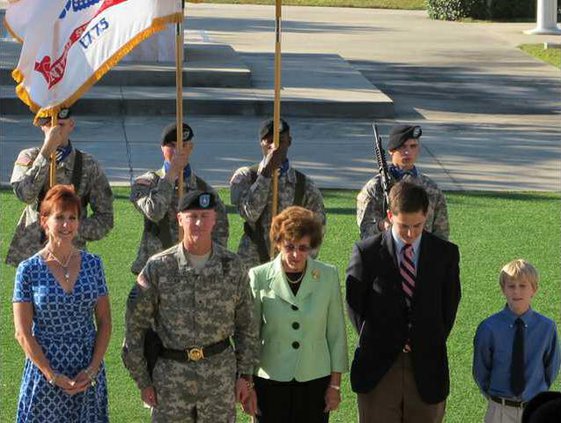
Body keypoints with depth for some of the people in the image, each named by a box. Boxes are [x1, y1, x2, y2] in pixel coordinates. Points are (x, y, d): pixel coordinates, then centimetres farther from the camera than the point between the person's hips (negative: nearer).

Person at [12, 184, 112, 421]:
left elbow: (104, 322, 5)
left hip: (88, 376, 2)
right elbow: (23, 333, -7)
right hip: (44, 369, -2)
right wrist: (54, 377, -13)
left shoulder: (92, 264, 3)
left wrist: (92, 370, -7)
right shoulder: (29, 270, -5)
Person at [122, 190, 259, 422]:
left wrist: (245, 373, 5)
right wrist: (142, 380, -1)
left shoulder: (232, 266, 0)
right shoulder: (158, 268, -5)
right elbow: (135, 326, -1)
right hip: (170, 374, -1)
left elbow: (246, 325, 8)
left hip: (220, 373, 1)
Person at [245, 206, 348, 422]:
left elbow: (336, 333, 4)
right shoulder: (259, 277, -5)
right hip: (271, 380, -1)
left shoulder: (328, 277, -2)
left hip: (315, 381, 1)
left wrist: (335, 384, 4)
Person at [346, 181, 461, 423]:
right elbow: (355, 305, 4)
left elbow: (450, 304, 9)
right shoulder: (366, 252, -3)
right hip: (378, 366, -1)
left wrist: (432, 344, 2)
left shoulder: (445, 253, 2)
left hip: (426, 368, 1)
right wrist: (373, 344, -1)